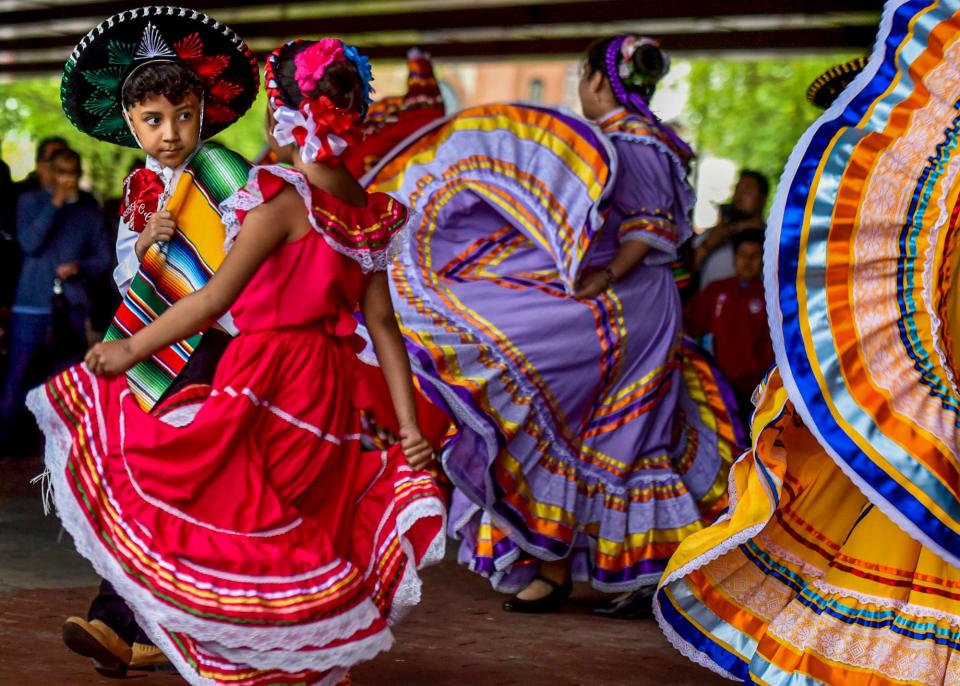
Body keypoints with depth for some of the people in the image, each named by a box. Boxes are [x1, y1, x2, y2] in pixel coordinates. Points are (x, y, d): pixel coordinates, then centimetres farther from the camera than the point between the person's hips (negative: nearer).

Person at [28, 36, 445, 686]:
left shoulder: (284, 197, -13)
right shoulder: (367, 211, 8)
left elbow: (214, 298, -15)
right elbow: (383, 324, 5)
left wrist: (131, 349, -6)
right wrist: (409, 426, 5)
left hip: (266, 382, -7)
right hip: (331, 390, 7)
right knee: (306, 530, 15)